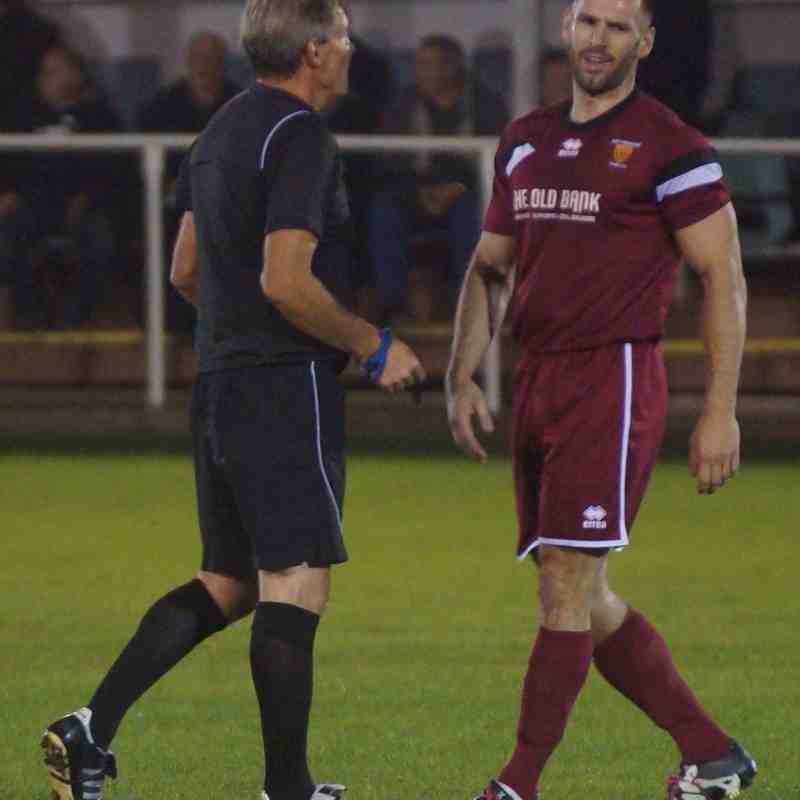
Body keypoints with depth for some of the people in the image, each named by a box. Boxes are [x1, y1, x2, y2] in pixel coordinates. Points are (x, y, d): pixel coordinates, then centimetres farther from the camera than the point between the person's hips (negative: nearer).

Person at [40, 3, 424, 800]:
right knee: (294, 585, -5)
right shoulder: (298, 137, -14)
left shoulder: (223, 128, 16)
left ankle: (91, 728, 4)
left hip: (219, 388, 9)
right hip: (287, 389, -9)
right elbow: (286, 282, -21)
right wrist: (375, 347, -10)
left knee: (226, 584, 14)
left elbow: (185, 271, 22)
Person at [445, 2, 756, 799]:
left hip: (612, 383, -8)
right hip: (536, 387, 8)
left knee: (567, 584, -10)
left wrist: (720, 411, -12)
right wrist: (462, 377, 8)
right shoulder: (524, 142, 14)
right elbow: (490, 269, 20)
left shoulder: (669, 147, -6)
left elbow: (723, 276, -7)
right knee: (583, 599, 10)